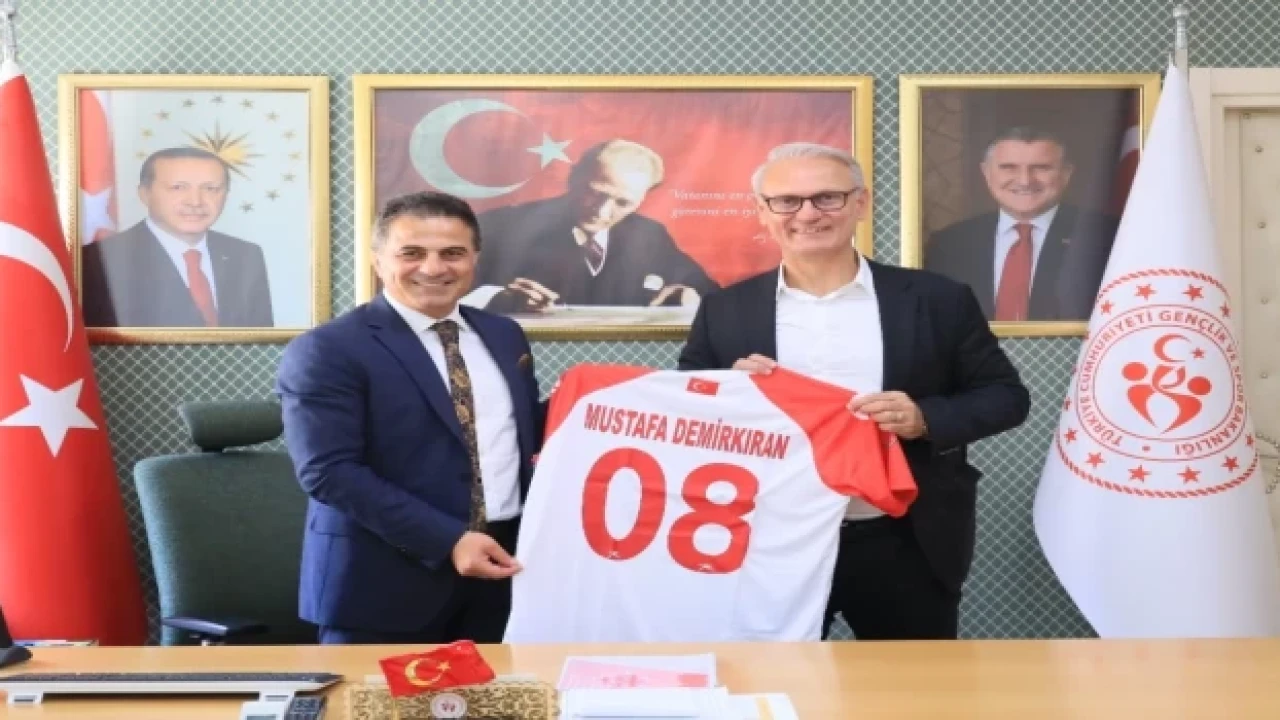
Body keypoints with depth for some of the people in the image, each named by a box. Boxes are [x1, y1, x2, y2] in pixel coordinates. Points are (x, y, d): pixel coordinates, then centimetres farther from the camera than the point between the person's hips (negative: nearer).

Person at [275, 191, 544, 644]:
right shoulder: (326, 350, -8)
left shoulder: (504, 335, 11)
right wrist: (447, 540, -21)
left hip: (504, 562, 6)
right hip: (387, 576, -5)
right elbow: (329, 470, -16)